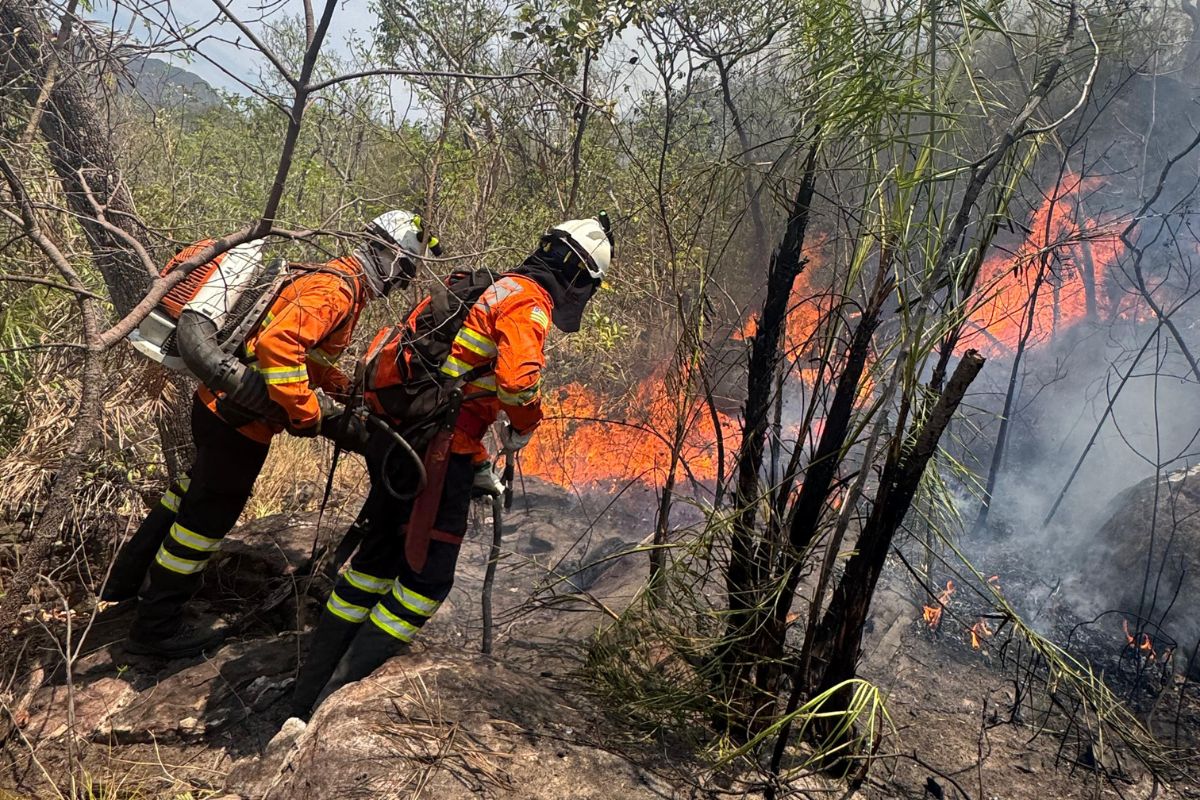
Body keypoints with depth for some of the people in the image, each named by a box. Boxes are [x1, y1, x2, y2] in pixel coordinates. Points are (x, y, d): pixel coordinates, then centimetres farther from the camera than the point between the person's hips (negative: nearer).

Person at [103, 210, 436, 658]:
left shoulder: (332, 278, 11)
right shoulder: (336, 290, -21)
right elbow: (277, 344, -36)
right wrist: (308, 414, -30)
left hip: (217, 400, 10)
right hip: (240, 417, -10)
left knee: (198, 490, 27)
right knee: (210, 513, 5)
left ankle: (128, 579, 44)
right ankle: (156, 627, 21)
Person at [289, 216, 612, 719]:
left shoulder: (490, 289, 22)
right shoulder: (530, 302, -8)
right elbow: (518, 378, -27)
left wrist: (479, 467, 28)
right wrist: (525, 425, -5)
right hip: (435, 449, -10)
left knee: (378, 558, 18)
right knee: (427, 578, 1)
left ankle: (307, 696, 26)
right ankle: (336, 704, 4)